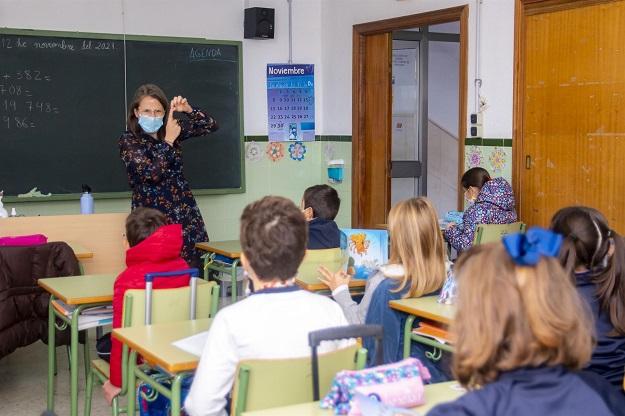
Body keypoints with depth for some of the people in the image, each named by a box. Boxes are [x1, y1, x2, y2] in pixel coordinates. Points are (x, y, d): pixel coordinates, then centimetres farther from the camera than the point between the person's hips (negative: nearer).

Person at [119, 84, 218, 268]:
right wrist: (168, 141, -15)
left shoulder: (173, 129, 8)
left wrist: (188, 110, -4)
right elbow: (152, 173, -16)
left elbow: (211, 126, 10)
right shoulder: (128, 140, -4)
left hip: (183, 212, 4)